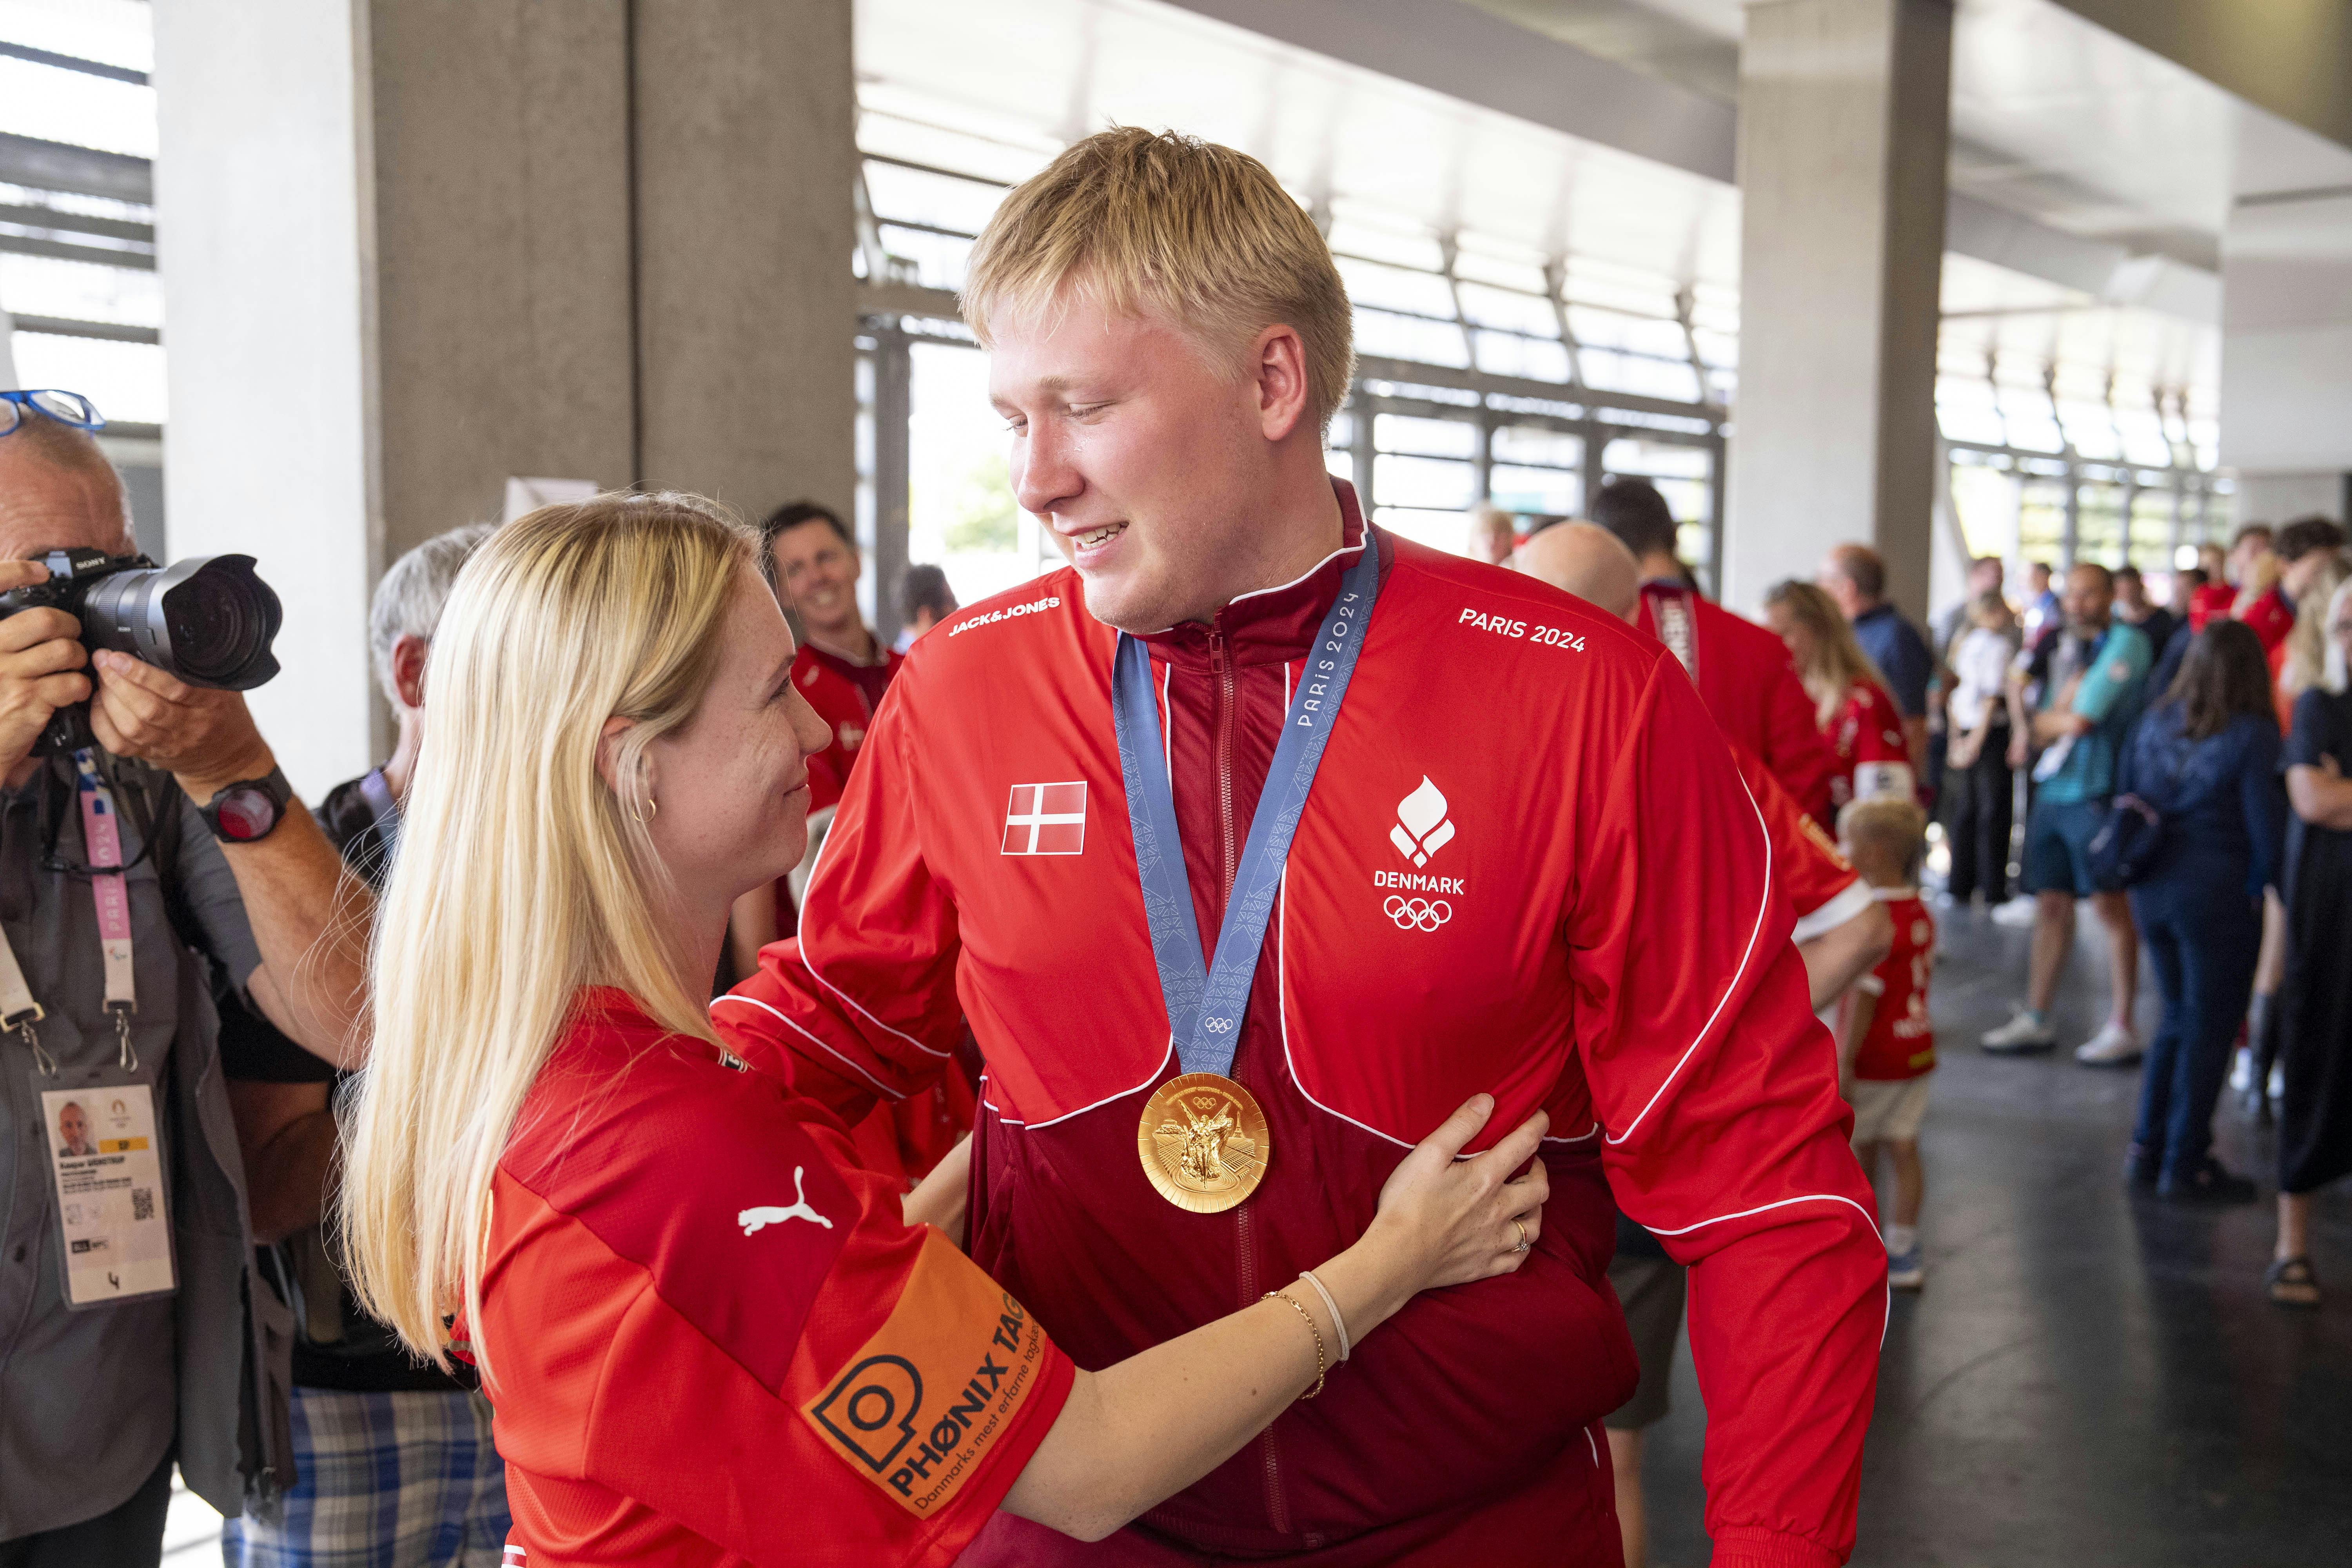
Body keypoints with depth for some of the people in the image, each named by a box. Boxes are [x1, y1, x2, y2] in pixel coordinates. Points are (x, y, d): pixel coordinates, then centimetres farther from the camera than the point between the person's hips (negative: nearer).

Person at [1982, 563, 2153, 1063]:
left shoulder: (2126, 642, -8)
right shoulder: (2065, 647, 16)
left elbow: (2080, 719, -14)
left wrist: (2038, 725, 3)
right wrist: (2058, 716, -8)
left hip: (2097, 792, -7)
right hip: (2052, 790, 7)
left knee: (2111, 906, -3)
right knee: (2051, 904, 11)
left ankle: (2122, 1029, 3)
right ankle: (2036, 1020, 18)